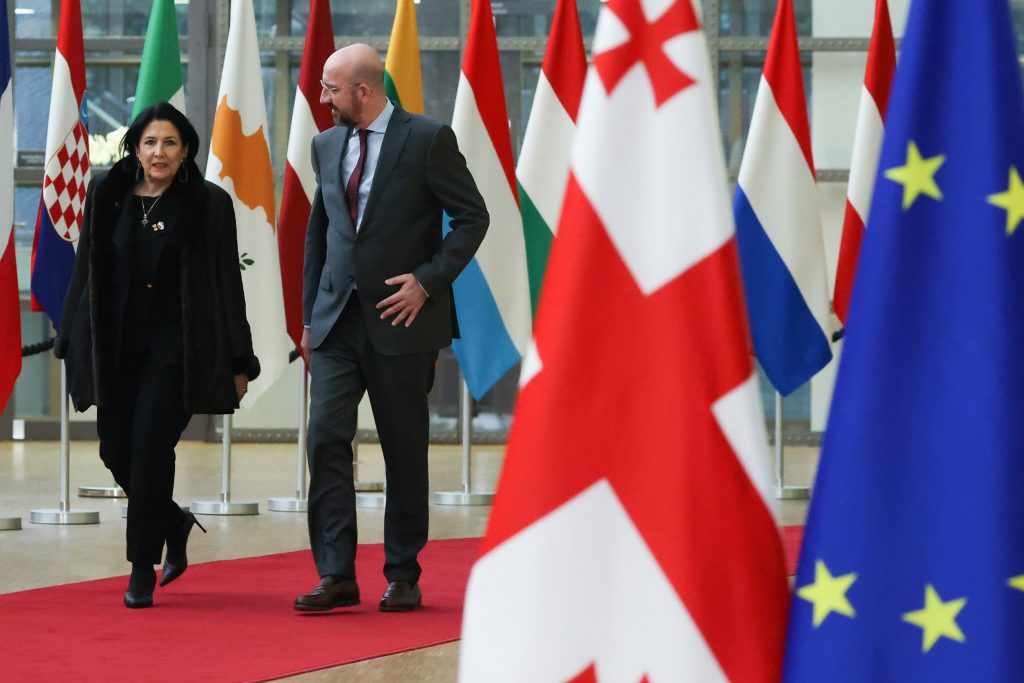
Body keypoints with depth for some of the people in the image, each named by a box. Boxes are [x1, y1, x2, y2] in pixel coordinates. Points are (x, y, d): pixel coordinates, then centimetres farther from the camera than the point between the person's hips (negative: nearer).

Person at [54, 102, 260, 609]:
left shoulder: (208, 205, -3)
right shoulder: (107, 197, 5)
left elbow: (226, 284, -2)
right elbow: (87, 272, 8)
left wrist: (239, 360, -3)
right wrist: (73, 342, 5)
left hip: (174, 344, -4)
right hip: (116, 343, 4)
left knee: (150, 447, -10)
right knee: (116, 449, 5)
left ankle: (143, 568, 1)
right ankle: (175, 524, 32)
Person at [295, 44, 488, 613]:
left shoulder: (428, 139, -7)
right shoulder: (327, 145, 10)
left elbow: (473, 217, -5)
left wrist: (427, 281, -14)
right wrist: (309, 316, 14)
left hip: (401, 319, -4)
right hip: (337, 320, 4)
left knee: (405, 450, 4)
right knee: (326, 439, -8)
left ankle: (403, 577, 15)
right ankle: (337, 574, -5)